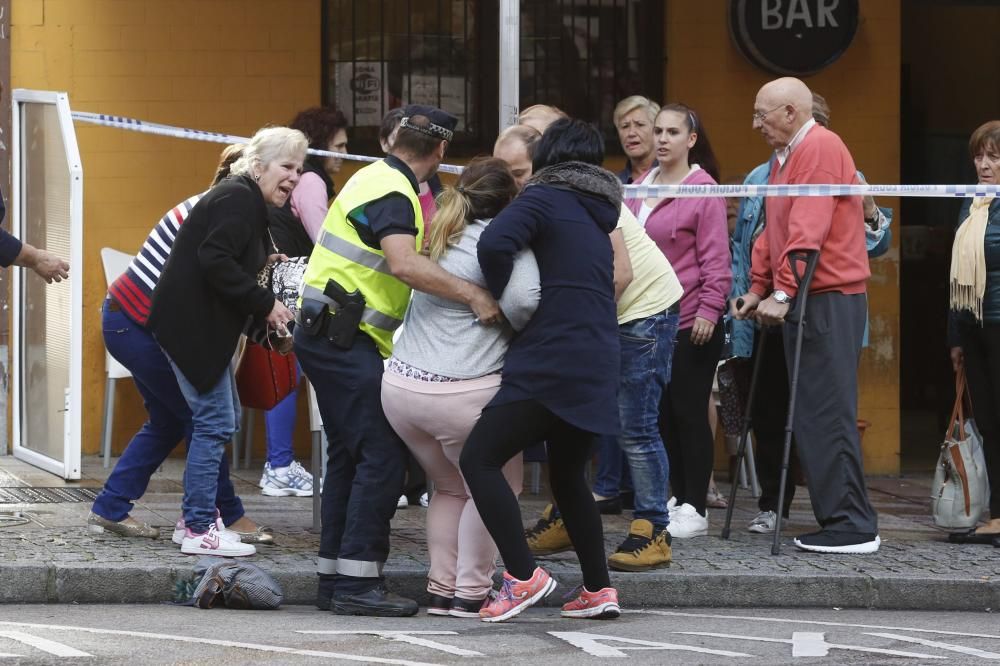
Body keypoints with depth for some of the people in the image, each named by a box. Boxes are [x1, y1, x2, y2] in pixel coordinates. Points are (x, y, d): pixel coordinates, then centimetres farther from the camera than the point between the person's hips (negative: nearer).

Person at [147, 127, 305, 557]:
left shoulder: (245, 202, 18)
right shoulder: (238, 200, -14)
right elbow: (216, 262, -25)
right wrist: (264, 304, -20)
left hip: (202, 324, 11)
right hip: (191, 324, -11)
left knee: (220, 418, 16)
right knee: (214, 422, -10)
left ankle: (198, 518, 23)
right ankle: (199, 532, -8)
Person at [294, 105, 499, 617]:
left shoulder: (377, 178, 17)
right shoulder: (390, 191, -15)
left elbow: (402, 262, 24)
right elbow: (405, 263, -31)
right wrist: (474, 296, -34)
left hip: (333, 338, 10)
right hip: (343, 338, -10)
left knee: (351, 455, 12)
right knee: (383, 454, -11)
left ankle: (335, 577, 15)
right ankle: (357, 581, -12)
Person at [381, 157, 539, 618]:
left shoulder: (440, 238, 16)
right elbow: (523, 300, -21)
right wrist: (519, 329, 0)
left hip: (401, 386, 7)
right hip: (465, 394, -7)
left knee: (450, 487, 24)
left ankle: (441, 589, 18)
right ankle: (471, 592, 10)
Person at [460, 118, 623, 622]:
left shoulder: (544, 198, -4)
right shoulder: (598, 214, 21)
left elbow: (494, 244, -22)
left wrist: (501, 297, -4)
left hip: (552, 362, -9)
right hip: (597, 366, 9)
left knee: (480, 458, -7)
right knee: (568, 476, 21)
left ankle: (523, 575, -14)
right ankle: (599, 589, 20)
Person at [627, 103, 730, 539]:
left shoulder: (703, 188, -8)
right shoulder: (641, 187, 12)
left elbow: (715, 258, -10)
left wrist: (709, 310, -16)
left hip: (691, 322, -7)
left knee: (688, 412, -3)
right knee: (662, 412, 9)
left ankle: (694, 508, 3)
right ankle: (677, 498, 19)